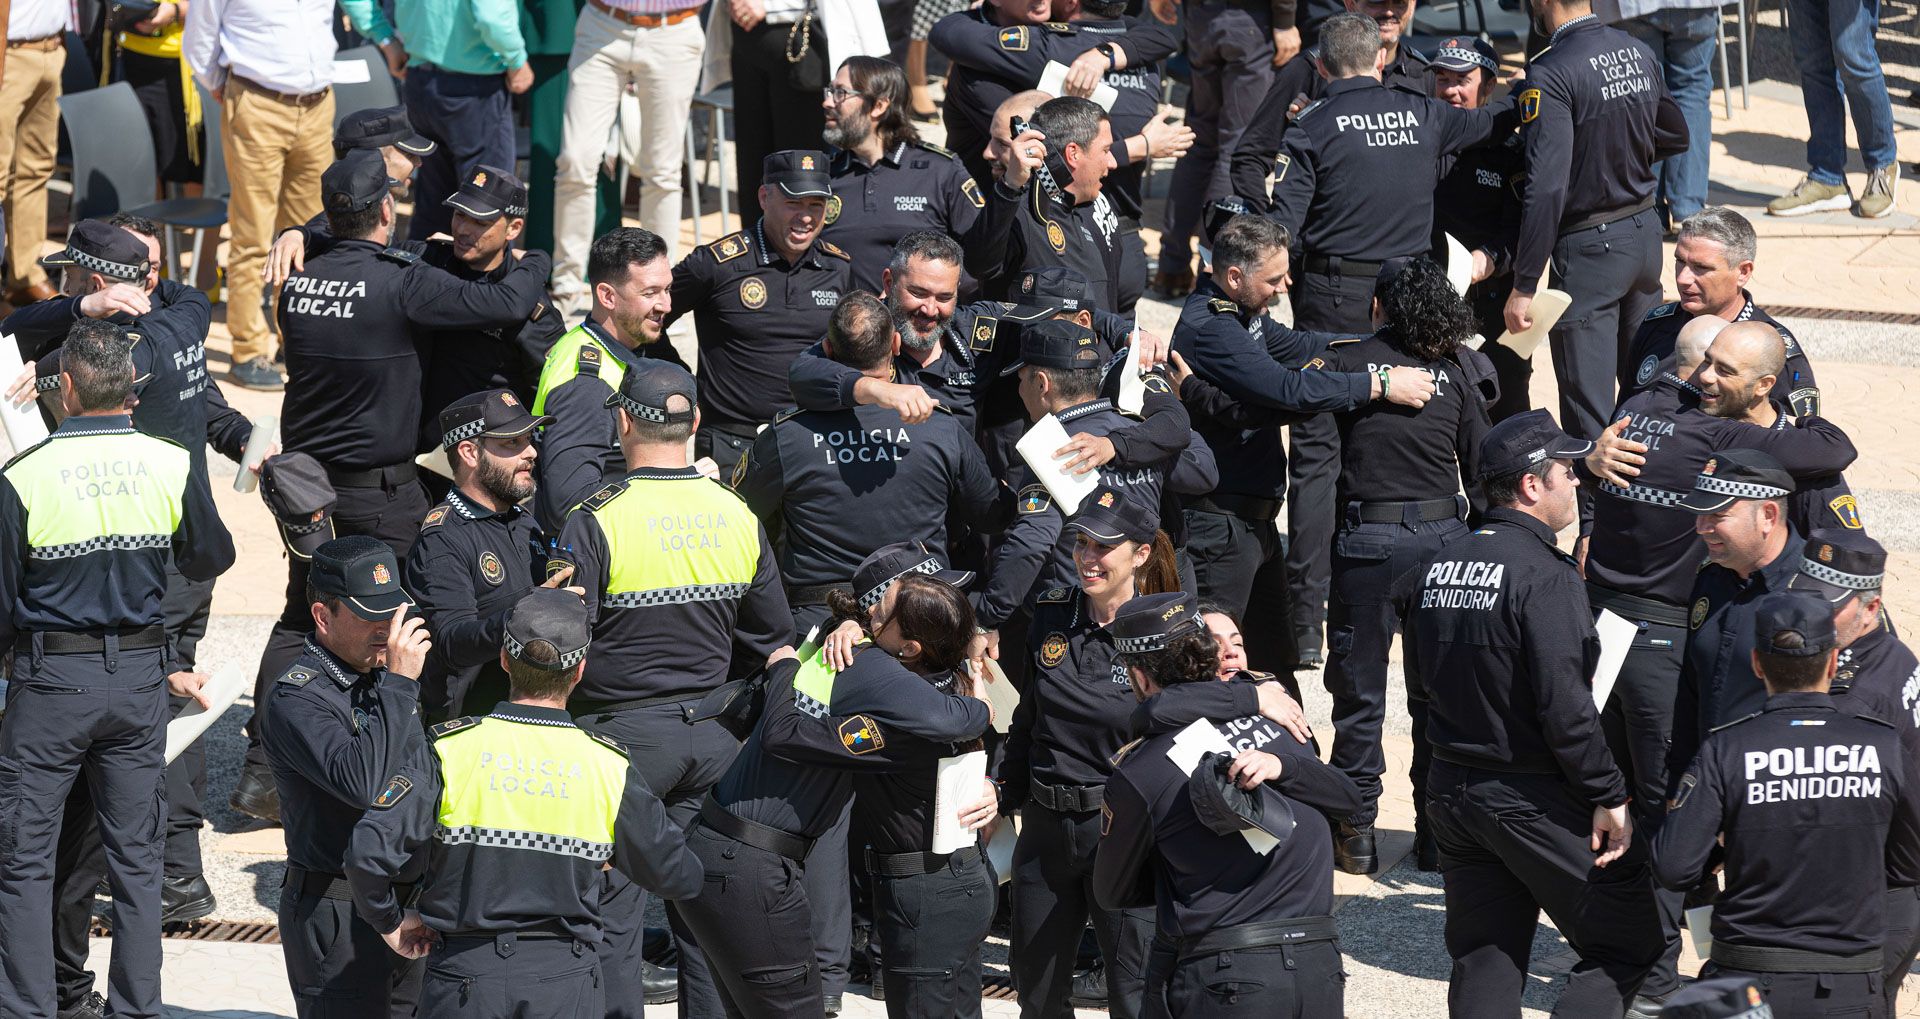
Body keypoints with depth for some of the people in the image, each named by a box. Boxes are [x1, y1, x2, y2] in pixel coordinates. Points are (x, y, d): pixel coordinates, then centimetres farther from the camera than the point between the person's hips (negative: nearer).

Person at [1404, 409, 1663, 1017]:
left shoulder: (1435, 571, 6)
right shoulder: (1545, 577, -18)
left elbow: (1421, 679, 18)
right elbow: (1565, 707, -23)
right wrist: (1608, 796, -15)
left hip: (1451, 794, 8)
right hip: (1534, 801, -8)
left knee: (1483, 968, 13)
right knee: (1630, 946, 3)